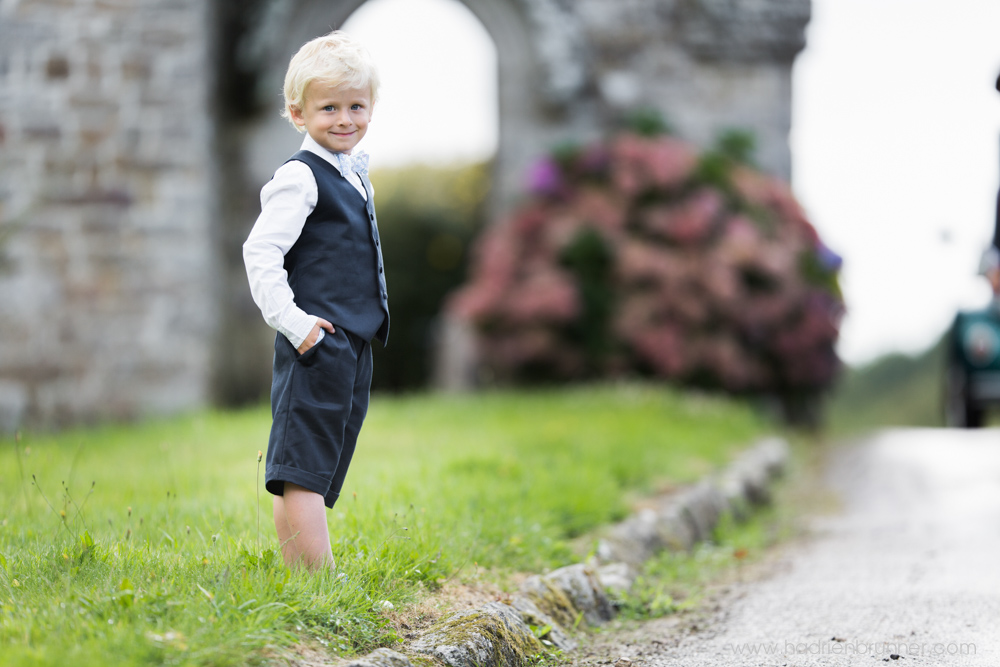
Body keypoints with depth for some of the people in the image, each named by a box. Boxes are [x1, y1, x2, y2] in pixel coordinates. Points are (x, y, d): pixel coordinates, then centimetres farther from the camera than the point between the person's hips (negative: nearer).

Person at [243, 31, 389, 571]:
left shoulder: (354, 174, 17)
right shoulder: (300, 177, -11)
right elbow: (260, 251, -18)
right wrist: (291, 321, -21)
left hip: (353, 346, 9)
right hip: (316, 345, -9)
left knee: (307, 478, 12)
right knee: (303, 471, -9)